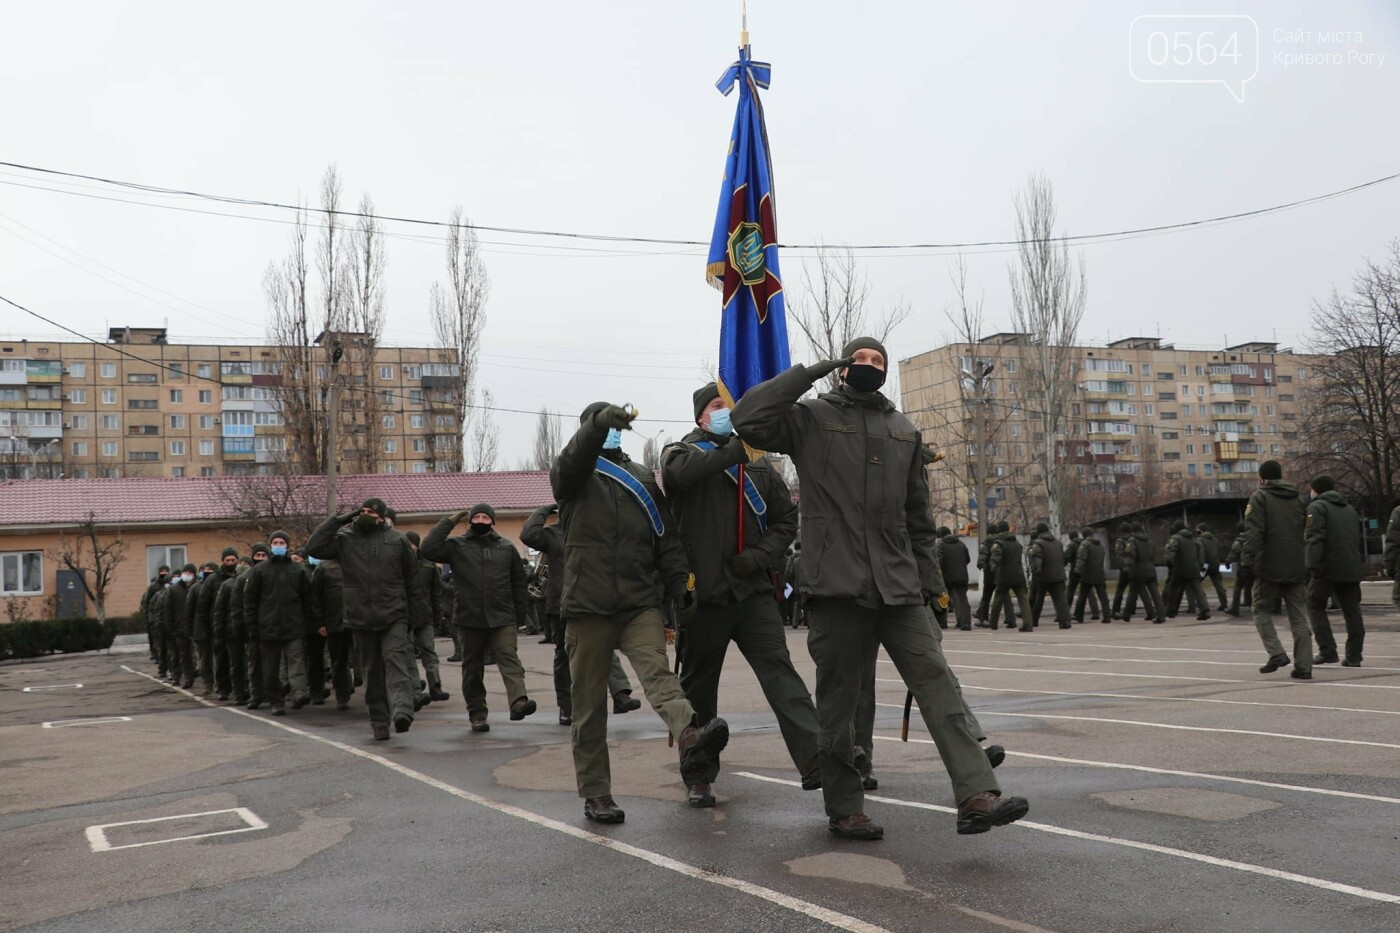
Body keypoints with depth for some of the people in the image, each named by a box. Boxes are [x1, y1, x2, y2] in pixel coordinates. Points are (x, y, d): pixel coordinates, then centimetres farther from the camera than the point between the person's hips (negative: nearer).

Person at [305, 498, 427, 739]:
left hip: (393, 616, -2)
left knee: (396, 660, -17)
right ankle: (379, 721, 14)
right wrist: (338, 520, -5)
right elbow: (313, 548, -5)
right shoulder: (344, 539, 7)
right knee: (372, 671, 8)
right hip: (360, 618, 2)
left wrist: (416, 612, 4)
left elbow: (413, 577, 8)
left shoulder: (397, 540, 6)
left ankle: (402, 710, -31)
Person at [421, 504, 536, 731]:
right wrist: (449, 522, -8)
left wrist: (519, 618, 9)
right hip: (470, 619, 0)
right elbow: (428, 549, -11)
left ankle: (518, 702, -28)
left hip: (503, 619, 0)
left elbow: (518, 583, 11)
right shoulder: (457, 546, 4)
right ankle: (477, 715, 15)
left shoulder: (506, 548, 9)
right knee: (472, 669, 7)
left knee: (510, 660, -15)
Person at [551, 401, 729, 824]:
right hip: (587, 605, -1)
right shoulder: (573, 477, 9)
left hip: (640, 603, 1)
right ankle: (595, 792, 13)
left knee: (656, 669, -24)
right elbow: (571, 461, -16)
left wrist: (679, 580, -3)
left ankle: (690, 738, -47)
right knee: (589, 705, 4)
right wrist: (599, 421, -32)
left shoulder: (643, 478, 17)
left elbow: (666, 536, 12)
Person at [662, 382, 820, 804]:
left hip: (754, 590, 2)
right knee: (699, 686, 8)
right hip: (703, 591, -2)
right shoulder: (682, 452, 3)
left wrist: (762, 555, -5)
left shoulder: (758, 463, 12)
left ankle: (815, 761, -15)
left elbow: (786, 516, 13)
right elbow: (681, 470, -22)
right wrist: (737, 448, -30)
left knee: (780, 671, -9)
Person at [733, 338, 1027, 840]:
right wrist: (808, 373, -6)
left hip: (897, 586, 4)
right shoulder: (812, 418, 6)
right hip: (836, 584, -4)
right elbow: (749, 419, -11)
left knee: (936, 681, -6)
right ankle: (844, 809, 15)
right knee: (838, 700, 3)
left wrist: (925, 580, 16)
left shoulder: (903, 430, 20)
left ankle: (977, 797, -9)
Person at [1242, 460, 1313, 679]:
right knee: (1299, 616, 8)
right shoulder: (1297, 499, 16)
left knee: (1262, 609, 11)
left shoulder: (1259, 497, -2)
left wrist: (1248, 559, -16)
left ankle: (1276, 653, -5)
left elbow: (1254, 530, -14)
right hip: (1296, 567, 5)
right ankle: (1303, 666, 4)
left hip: (1270, 566, -5)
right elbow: (1307, 532, 18)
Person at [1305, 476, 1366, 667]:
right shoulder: (1349, 509, 22)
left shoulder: (1317, 507, -2)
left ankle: (1327, 651, -6)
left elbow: (1314, 537, -15)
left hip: (1328, 567, -6)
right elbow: (1358, 538, 25)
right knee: (1352, 610, 9)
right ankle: (1354, 656, 6)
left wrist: (1312, 564, -20)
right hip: (1351, 568, 6)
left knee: (1315, 606, 4)